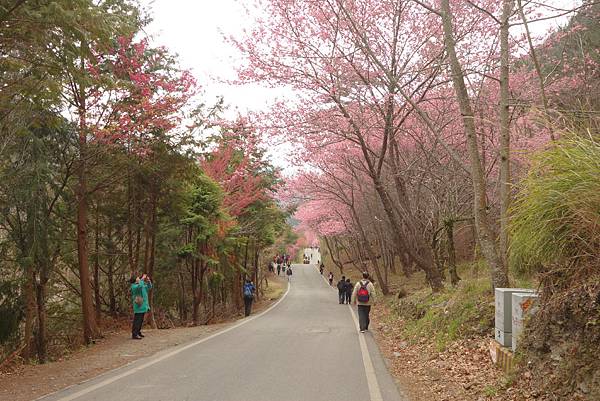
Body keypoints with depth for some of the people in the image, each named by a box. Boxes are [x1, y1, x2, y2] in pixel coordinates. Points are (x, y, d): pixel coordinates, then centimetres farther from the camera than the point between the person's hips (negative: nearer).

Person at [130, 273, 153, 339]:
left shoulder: (142, 285, 15)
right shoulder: (134, 286, -13)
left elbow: (149, 287, 23)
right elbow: (140, 286, -34)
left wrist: (148, 281, 6)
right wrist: (142, 279, -23)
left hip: (143, 306, 9)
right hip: (138, 307, -9)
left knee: (141, 320, 16)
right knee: (137, 321, -10)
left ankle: (138, 332, 25)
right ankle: (134, 334, -9)